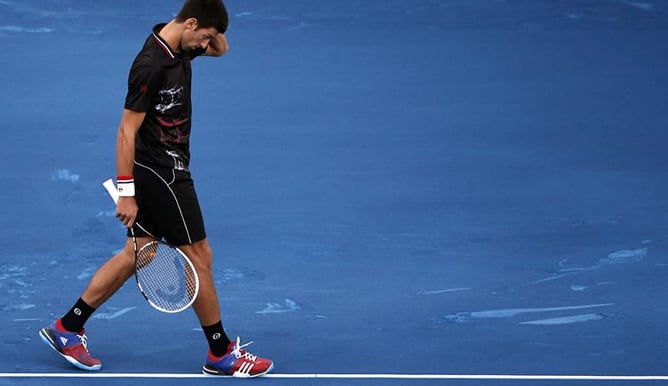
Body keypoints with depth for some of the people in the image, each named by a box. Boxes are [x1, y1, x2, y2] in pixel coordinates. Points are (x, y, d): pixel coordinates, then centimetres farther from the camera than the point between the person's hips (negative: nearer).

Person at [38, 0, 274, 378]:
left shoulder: (180, 47, 3)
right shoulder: (151, 66, -24)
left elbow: (221, 49, 22)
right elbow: (127, 131, -22)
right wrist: (126, 194, -21)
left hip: (157, 173, 10)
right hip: (161, 174, -10)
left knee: (137, 254, 13)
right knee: (199, 256, 0)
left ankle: (68, 328, 18)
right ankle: (222, 354, 11)